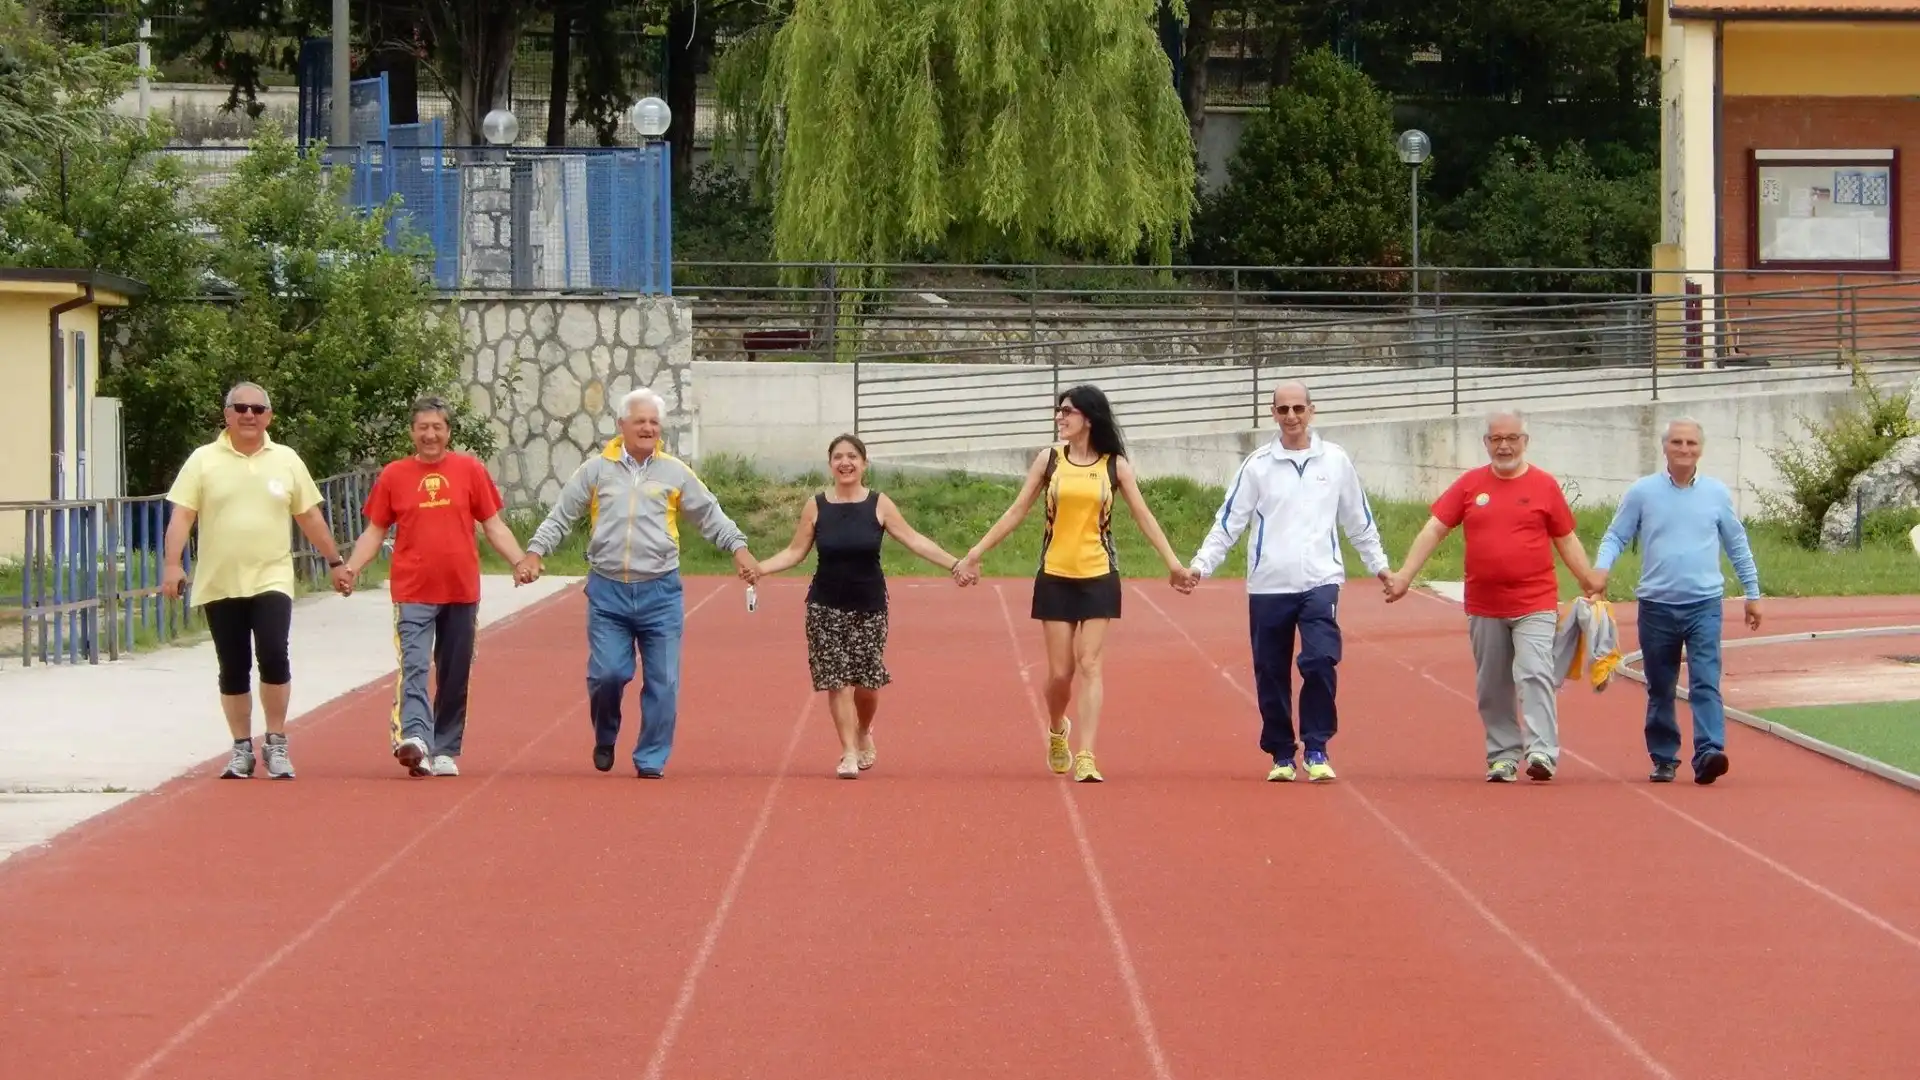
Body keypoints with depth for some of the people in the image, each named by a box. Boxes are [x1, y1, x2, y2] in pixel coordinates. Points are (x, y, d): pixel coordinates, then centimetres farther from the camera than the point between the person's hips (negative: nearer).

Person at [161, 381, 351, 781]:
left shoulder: (287, 461, 7)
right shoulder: (204, 460, 1)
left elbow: (310, 517, 14)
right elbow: (182, 516, -4)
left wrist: (335, 561, 15)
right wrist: (173, 564, -15)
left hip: (271, 580, 0)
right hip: (219, 584, 0)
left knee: (274, 655, -16)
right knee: (233, 670, 5)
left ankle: (277, 743, -2)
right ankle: (242, 748, 17)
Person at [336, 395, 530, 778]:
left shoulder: (470, 470, 4)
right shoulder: (394, 475, 4)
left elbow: (493, 526, 7)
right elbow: (375, 531, 8)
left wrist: (521, 562, -6)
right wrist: (352, 568, -7)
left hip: (461, 592, 2)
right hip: (413, 593, -2)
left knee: (455, 677, 9)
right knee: (414, 666, -18)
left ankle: (445, 751, 18)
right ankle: (413, 737, -33)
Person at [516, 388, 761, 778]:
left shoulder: (675, 472, 6)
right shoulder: (596, 470, 5)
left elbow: (710, 516, 10)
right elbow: (560, 517, 8)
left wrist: (738, 548, -2)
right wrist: (535, 552, -3)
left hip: (660, 592, 1)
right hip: (607, 591, -1)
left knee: (662, 681, 0)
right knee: (607, 673, -8)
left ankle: (651, 759, 11)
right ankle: (604, 738, 20)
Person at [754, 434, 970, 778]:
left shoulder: (879, 505, -2)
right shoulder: (816, 507, 0)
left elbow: (914, 540, -3)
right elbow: (795, 552, 4)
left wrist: (953, 564, -10)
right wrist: (758, 568, -10)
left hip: (869, 606, 0)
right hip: (826, 607, 0)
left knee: (867, 681, 2)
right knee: (837, 681, -5)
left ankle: (864, 733, 32)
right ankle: (849, 753, 1)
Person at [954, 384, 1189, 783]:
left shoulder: (1115, 465, 1)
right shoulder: (1050, 459, 2)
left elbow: (1143, 515, 3)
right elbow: (1017, 511, 6)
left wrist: (1173, 561, -5)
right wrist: (976, 553, 4)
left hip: (1098, 578, -1)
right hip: (1056, 577, 1)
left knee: (1090, 666, -8)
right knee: (1060, 672, 3)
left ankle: (1085, 758, -12)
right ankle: (1057, 730, 33)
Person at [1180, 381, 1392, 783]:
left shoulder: (1335, 460, 6)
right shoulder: (1257, 465, 3)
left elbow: (1359, 520, 17)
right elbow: (1228, 522, 3)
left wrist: (1379, 565, 19)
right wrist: (1200, 566, -6)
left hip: (1320, 582, -1)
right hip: (1268, 585, 1)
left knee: (1321, 660, -18)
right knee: (1271, 673, 4)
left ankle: (1316, 749, -8)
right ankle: (1281, 754, 17)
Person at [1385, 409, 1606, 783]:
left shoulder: (1544, 485, 3)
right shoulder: (1470, 484, 6)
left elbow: (1566, 540, 8)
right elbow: (1433, 530, 6)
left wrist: (1590, 581, 0)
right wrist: (1403, 576, -1)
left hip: (1534, 604, -3)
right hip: (1484, 607, 3)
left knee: (1535, 673, -15)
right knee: (1493, 686, 7)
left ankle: (1543, 752, -21)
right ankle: (1502, 757, 14)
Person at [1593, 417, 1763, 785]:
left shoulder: (1717, 493, 7)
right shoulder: (1643, 492, 3)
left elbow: (1737, 545, 15)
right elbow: (1616, 536, 5)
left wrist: (1752, 593, 17)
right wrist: (1601, 568, -15)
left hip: (1704, 605, -1)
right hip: (1656, 606, 1)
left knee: (1706, 682, -14)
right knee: (1660, 689, 8)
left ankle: (1708, 754, -24)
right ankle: (1663, 758, 18)